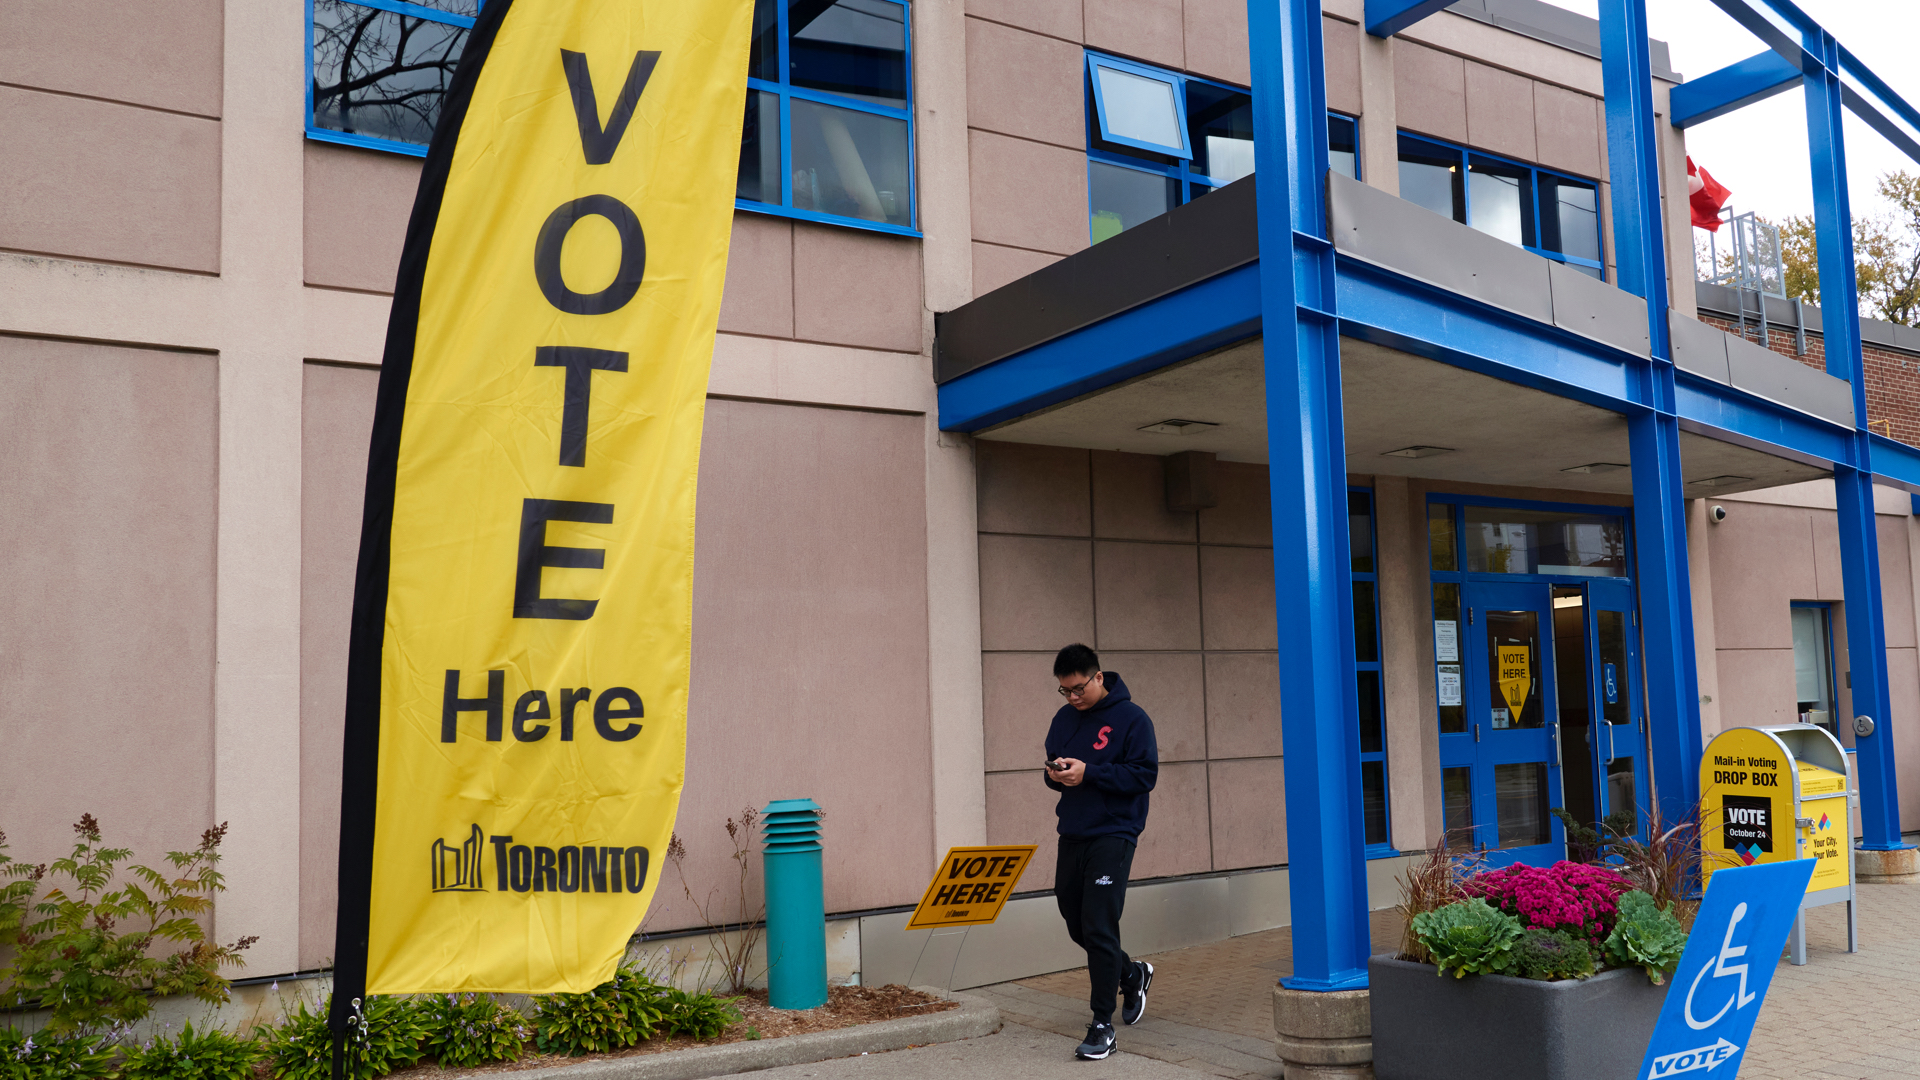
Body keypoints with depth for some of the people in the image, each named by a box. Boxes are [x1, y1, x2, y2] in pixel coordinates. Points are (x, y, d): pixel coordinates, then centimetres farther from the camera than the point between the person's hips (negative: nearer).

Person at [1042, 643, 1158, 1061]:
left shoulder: (1131, 719, -9)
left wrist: (1088, 772, -21)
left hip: (1113, 836, -7)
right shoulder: (1064, 718, 10)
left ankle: (1102, 1024, 0)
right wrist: (1054, 773, -7)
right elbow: (1052, 764, 18)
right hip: (1072, 834, 7)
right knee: (1075, 923, 14)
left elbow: (1145, 775, -13)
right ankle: (1132, 974, 40)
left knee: (1099, 928, -10)